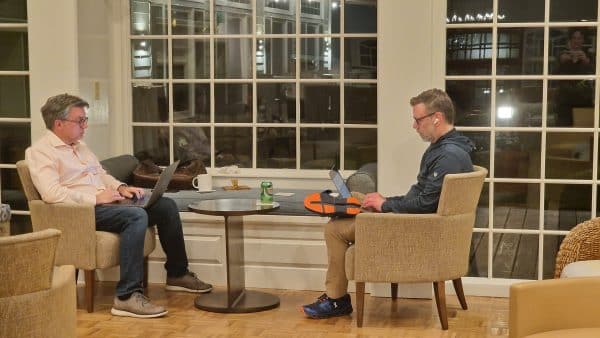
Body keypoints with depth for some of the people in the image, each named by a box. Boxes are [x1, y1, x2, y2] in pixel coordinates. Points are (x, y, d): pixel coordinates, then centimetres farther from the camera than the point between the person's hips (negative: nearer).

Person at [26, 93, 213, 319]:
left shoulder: (80, 146, 21)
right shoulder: (40, 151, -8)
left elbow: (102, 174, 29)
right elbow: (51, 193, -22)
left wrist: (120, 188, 7)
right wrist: (96, 198, -22)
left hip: (104, 203, 9)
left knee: (166, 206, 1)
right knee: (137, 216, -34)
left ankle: (177, 274, 14)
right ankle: (127, 297, -36)